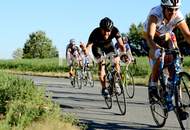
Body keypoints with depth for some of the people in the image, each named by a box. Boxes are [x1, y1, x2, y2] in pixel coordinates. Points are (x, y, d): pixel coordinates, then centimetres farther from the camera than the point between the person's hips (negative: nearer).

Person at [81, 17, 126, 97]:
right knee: (101, 64, -21)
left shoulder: (115, 31, -34)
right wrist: (85, 50, -66)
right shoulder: (95, 33, -39)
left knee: (117, 61, -18)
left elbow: (121, 44, -37)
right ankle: (104, 88, -13)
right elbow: (89, 46, -43)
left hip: (108, 45, 2)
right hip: (97, 46, -2)